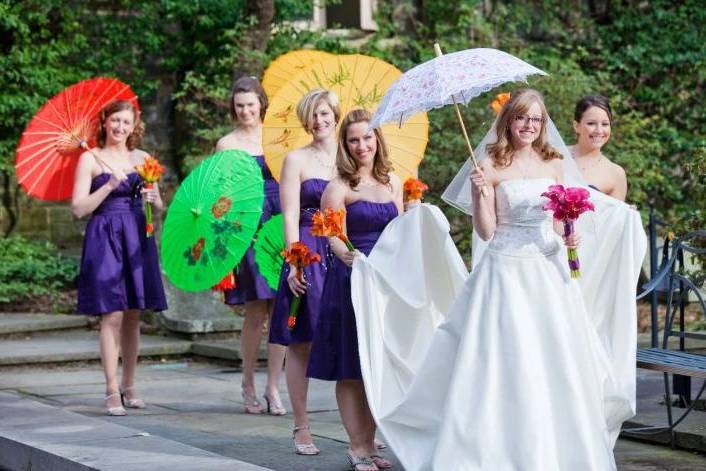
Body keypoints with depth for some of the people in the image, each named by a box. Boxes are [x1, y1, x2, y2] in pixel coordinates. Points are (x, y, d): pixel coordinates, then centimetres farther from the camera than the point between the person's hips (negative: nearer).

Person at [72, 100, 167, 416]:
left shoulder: (142, 159, 12)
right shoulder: (90, 159, 1)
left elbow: (159, 207, 15)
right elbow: (79, 208, -6)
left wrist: (153, 199, -7)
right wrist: (110, 185, -16)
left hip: (137, 239, 4)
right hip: (105, 239, -4)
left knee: (133, 316, 7)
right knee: (112, 315, -10)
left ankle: (129, 386, 17)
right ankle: (112, 391, -8)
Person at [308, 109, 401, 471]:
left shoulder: (392, 182, 11)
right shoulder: (339, 188, -6)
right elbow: (336, 238, -16)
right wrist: (347, 255, -35)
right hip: (350, 280, -5)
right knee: (351, 369, -1)